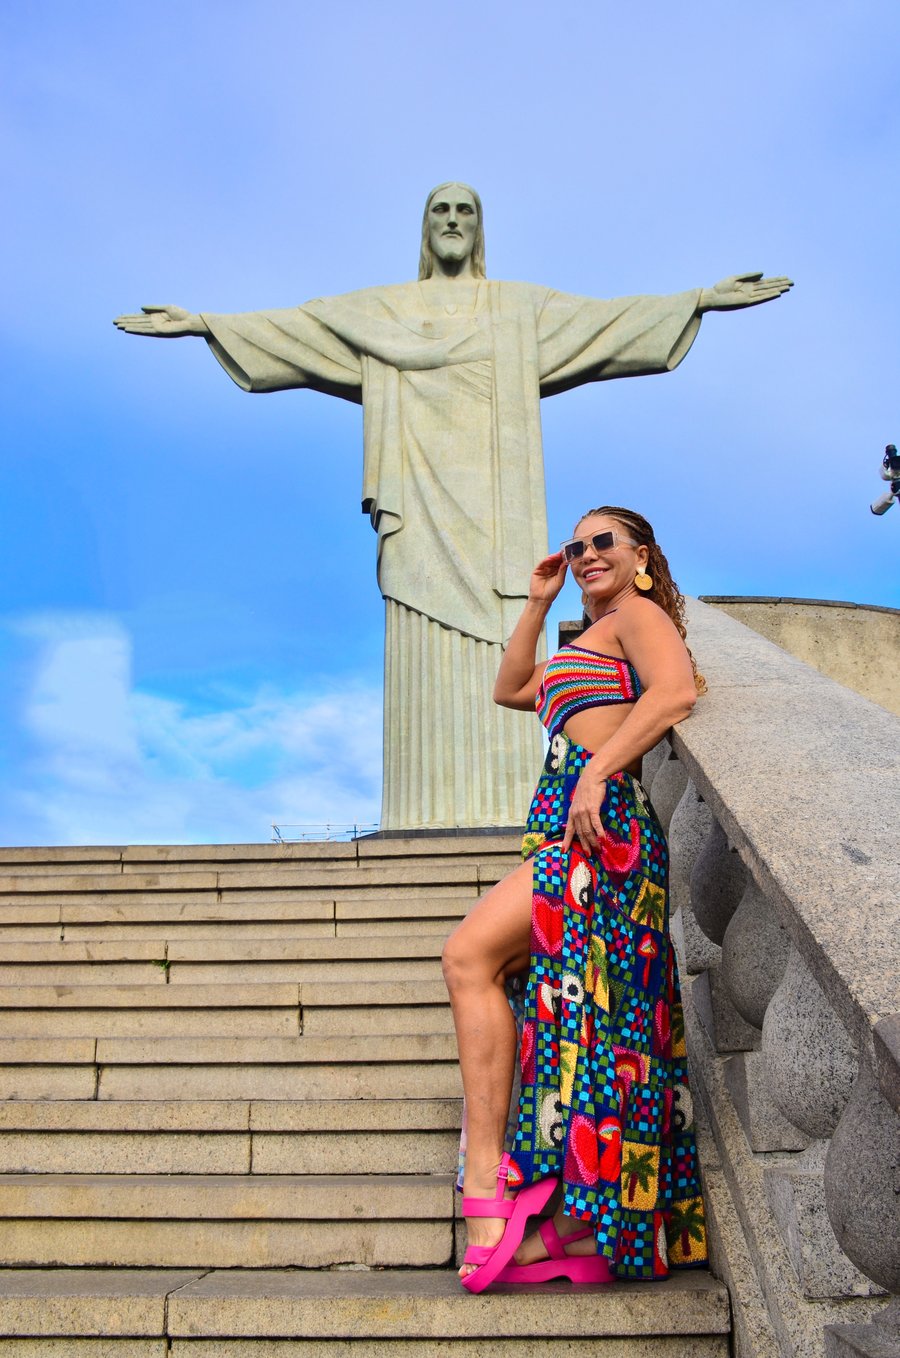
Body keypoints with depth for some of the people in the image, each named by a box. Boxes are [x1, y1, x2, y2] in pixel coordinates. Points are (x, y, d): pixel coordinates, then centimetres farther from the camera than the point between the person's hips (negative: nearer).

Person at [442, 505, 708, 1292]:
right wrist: (538, 604, 31)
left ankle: (487, 1177, -18)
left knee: (471, 956, -20)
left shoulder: (639, 614, 4)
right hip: (570, 836, 10)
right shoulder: (594, 642, 31)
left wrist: (598, 769, -24)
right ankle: (582, 1232, 6)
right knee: (584, 1019, 4)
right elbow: (511, 690, 36)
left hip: (600, 823, -10)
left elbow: (676, 692, -16)